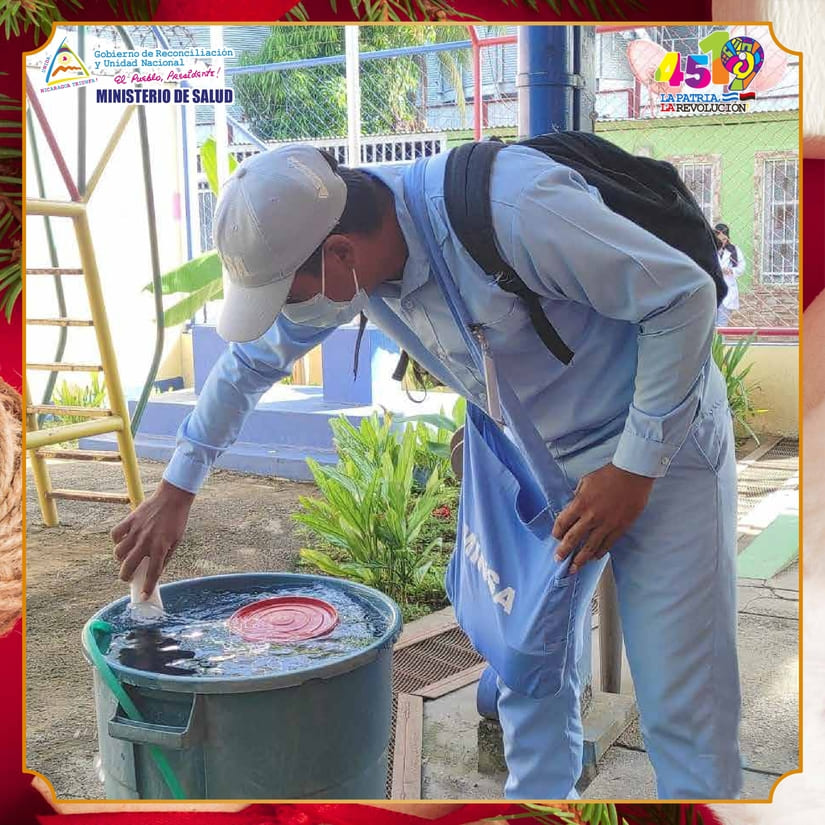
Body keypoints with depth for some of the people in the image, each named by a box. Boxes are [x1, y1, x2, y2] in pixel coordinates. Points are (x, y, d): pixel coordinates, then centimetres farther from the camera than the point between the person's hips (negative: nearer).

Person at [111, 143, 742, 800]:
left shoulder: (511, 209, -33)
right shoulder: (344, 262, -9)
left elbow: (686, 295, -25)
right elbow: (251, 359, 8)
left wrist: (636, 466, -21)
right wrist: (176, 491, 11)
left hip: (661, 441, -6)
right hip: (537, 458, 7)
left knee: (682, 709, -4)